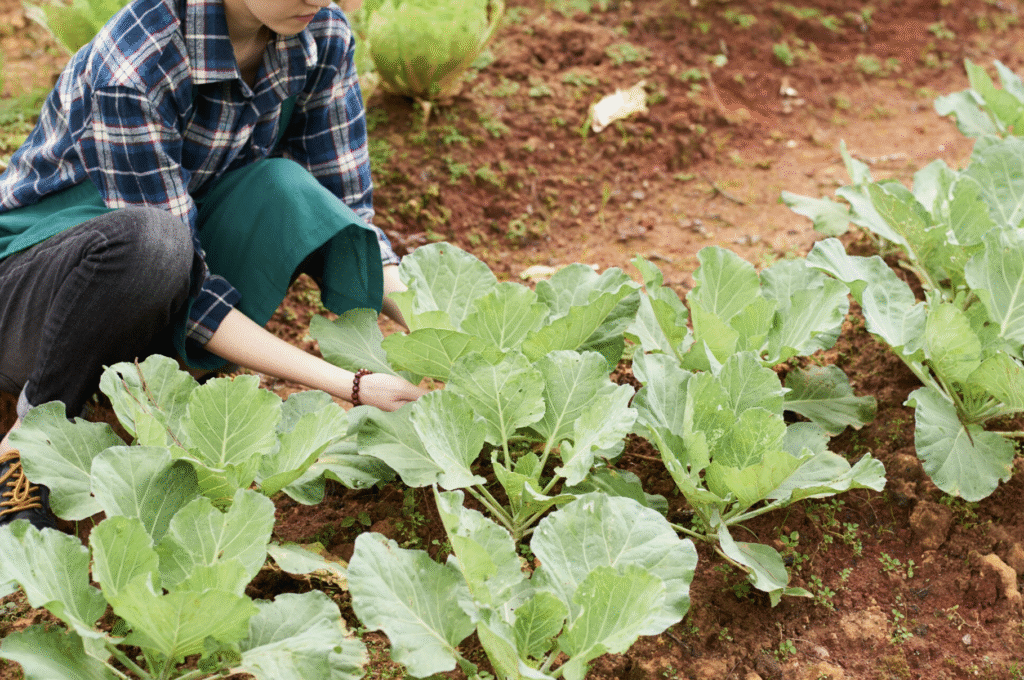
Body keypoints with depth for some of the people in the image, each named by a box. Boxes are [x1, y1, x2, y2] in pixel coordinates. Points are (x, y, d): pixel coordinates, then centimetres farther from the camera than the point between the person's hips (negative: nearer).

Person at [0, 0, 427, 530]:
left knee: (282, 187, -24)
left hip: (148, 307, 5)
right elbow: (189, 290, -29)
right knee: (148, 241, -38)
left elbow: (344, 209, -5)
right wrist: (349, 386, -34)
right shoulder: (133, 67, -30)